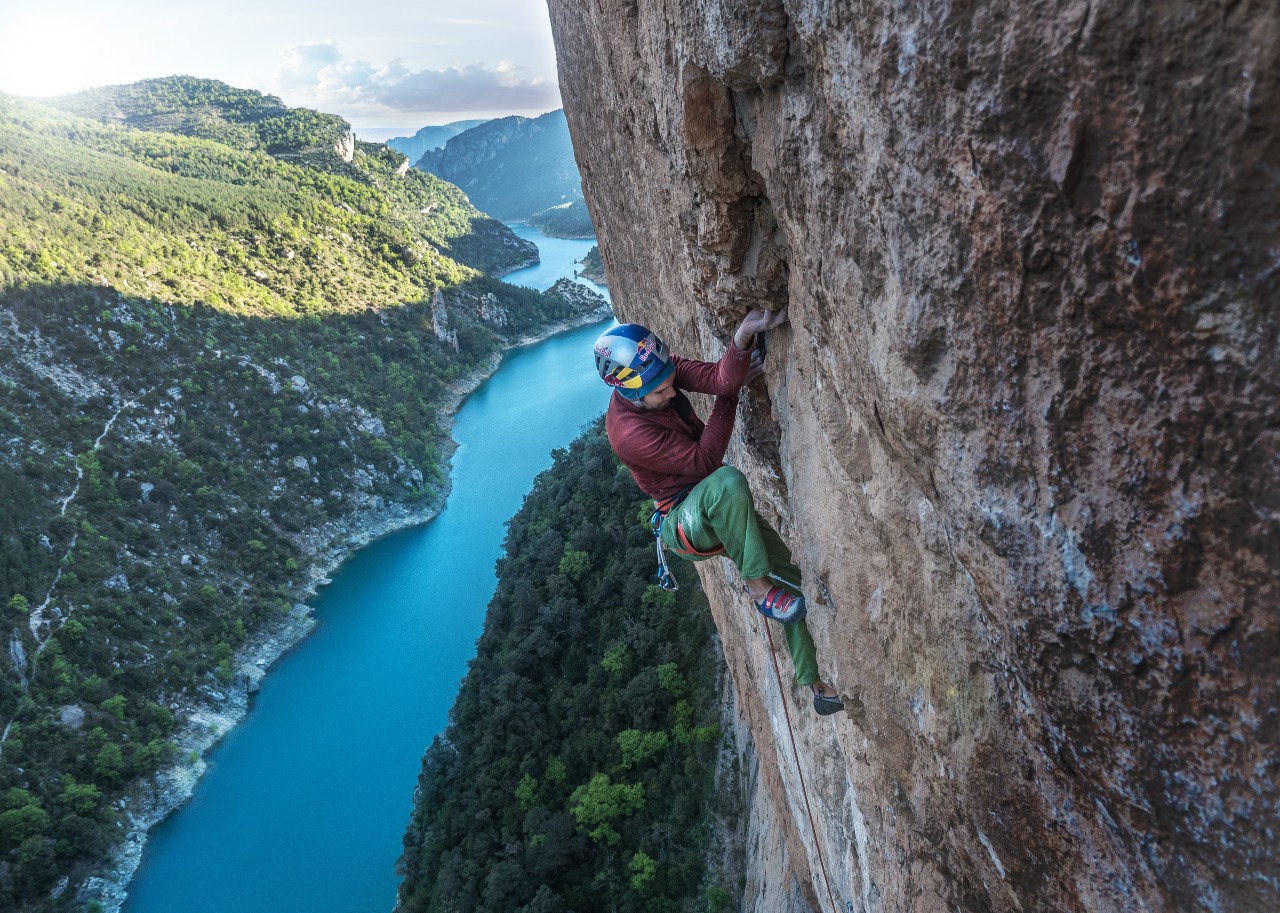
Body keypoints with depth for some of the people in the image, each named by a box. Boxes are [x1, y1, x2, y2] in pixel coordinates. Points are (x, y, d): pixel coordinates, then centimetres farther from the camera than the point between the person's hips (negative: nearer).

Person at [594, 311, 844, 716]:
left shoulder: (661, 368, -10)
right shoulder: (629, 433, -29)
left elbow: (718, 379, -25)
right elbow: (704, 460, -23)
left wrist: (742, 338, -45)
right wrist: (730, 397, -20)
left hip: (719, 506, 8)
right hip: (684, 523, -8)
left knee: (790, 574, 5)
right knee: (728, 482, -40)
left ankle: (816, 684, 20)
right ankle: (758, 589, -20)